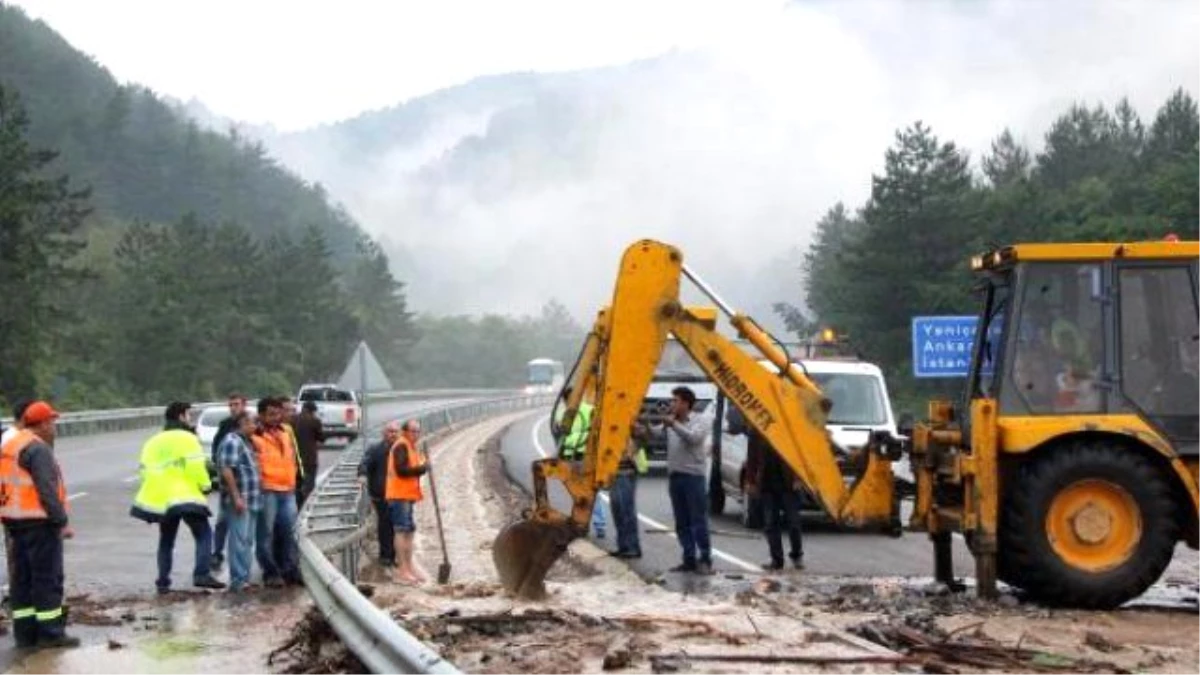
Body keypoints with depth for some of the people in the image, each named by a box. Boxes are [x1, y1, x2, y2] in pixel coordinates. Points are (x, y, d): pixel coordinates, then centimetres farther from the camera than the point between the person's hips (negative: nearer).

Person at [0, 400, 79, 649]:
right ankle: (50, 632, -3)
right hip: (39, 521, -9)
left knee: (22, 577, 11)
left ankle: (25, 632, 15)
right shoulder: (38, 449, -15)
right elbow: (47, 489, -21)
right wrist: (62, 521, -19)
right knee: (47, 577, -4)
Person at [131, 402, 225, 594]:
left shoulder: (153, 442, 16)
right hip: (187, 496, -6)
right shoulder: (187, 438, -4)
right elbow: (196, 467, -13)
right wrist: (205, 485, -1)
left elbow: (145, 469, 13)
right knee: (204, 535, -1)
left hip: (162, 498, 6)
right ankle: (202, 574, -16)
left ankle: (163, 581, 11)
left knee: (166, 541, 16)